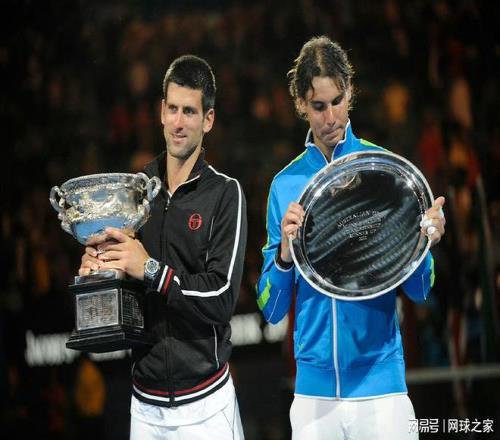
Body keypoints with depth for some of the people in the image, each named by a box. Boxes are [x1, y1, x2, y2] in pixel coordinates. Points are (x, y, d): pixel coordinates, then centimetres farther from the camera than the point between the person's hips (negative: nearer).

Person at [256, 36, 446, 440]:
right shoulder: (286, 185, 4)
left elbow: (418, 291, 2)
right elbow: (272, 309, 3)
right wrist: (285, 251, -15)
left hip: (381, 386, -1)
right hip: (313, 390, 2)